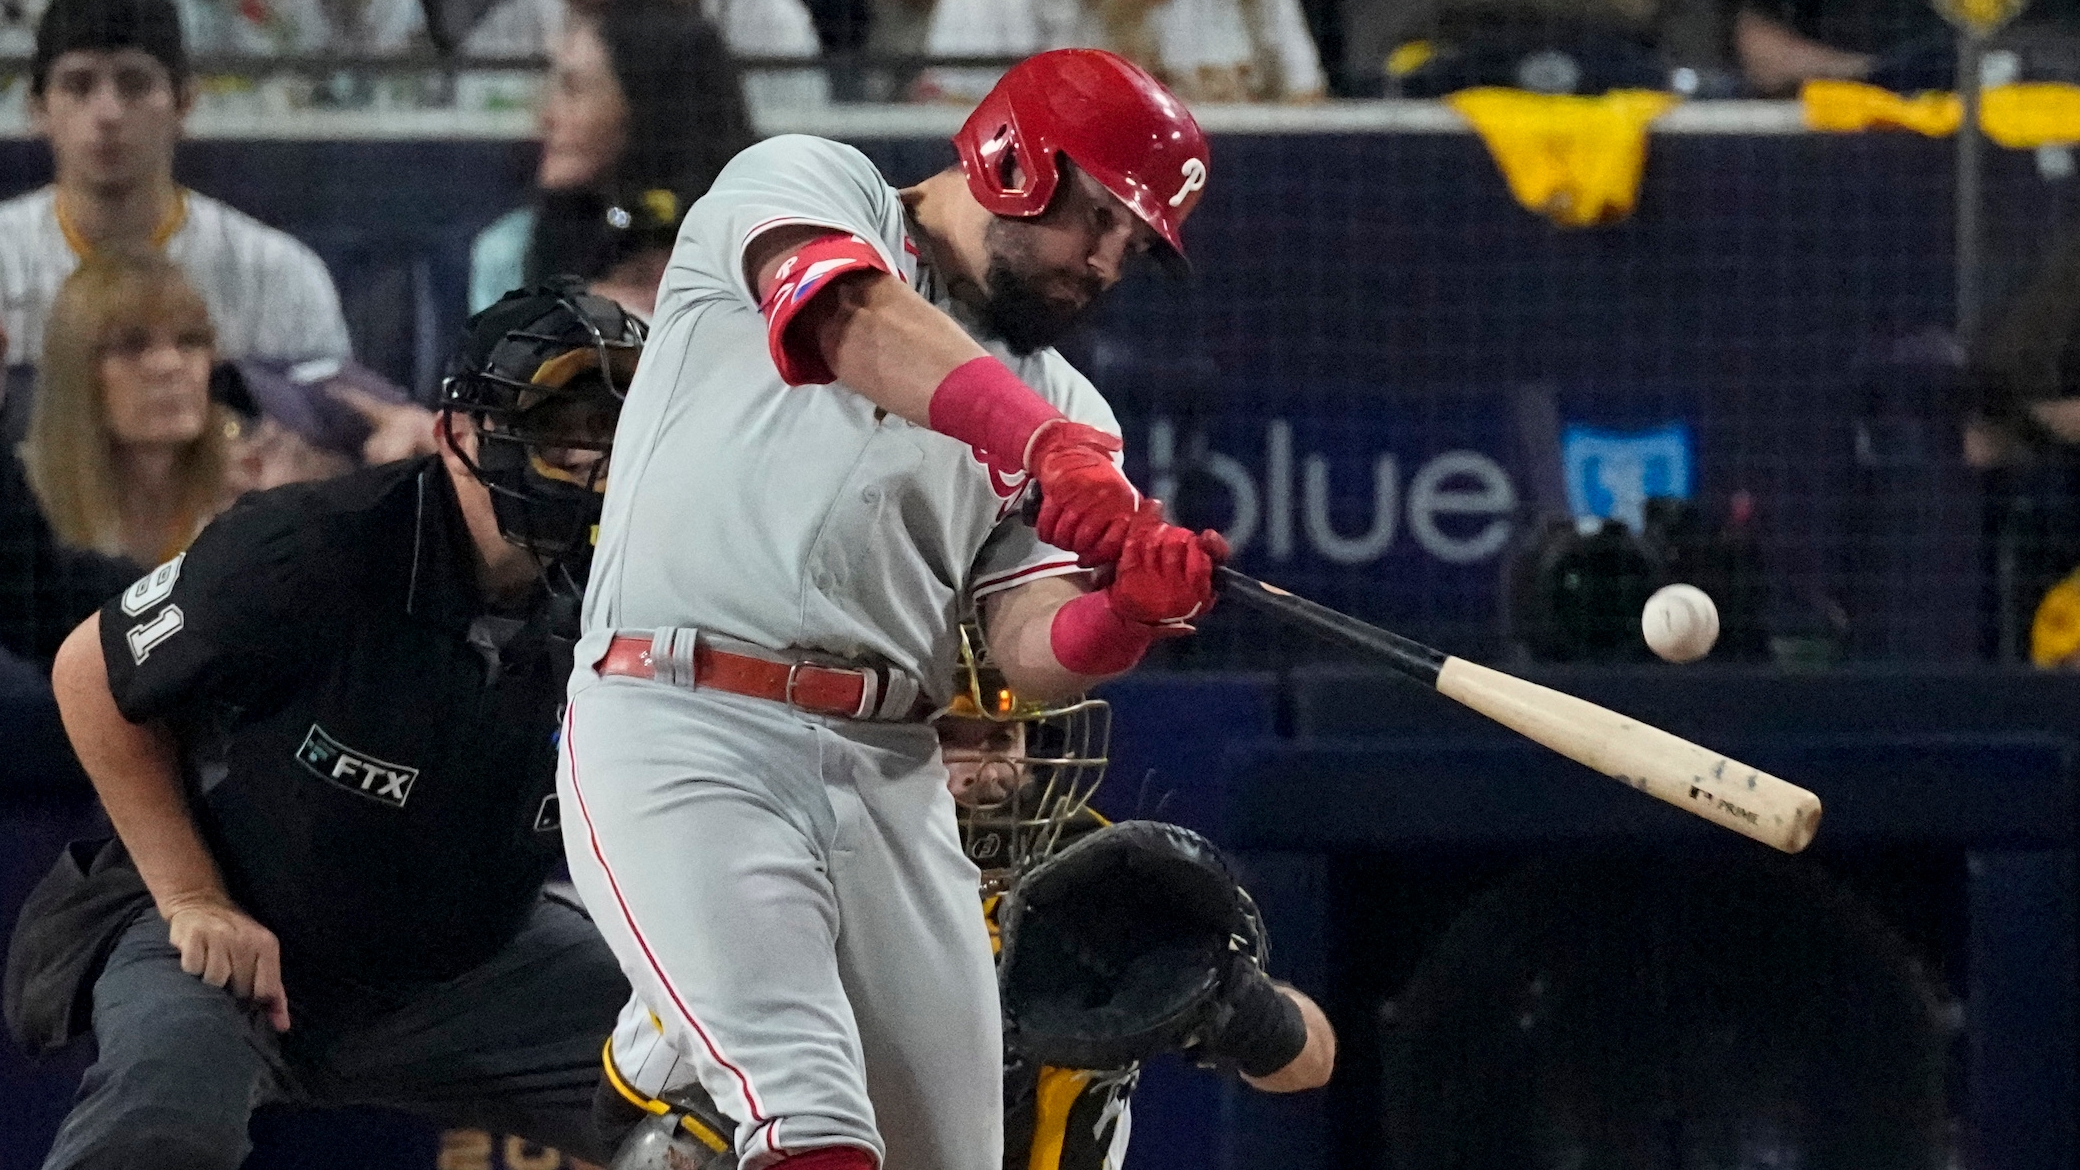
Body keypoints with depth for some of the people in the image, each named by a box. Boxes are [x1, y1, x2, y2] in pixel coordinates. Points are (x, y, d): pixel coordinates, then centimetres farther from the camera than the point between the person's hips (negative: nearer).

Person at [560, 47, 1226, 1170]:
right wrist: (1044, 444, -36)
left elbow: (1036, 652, 8)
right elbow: (852, 315, -20)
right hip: (680, 733, -7)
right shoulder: (805, 185, 5)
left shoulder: (1059, 405, 19)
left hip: (890, 774, 7)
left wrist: (1134, 609, -17)